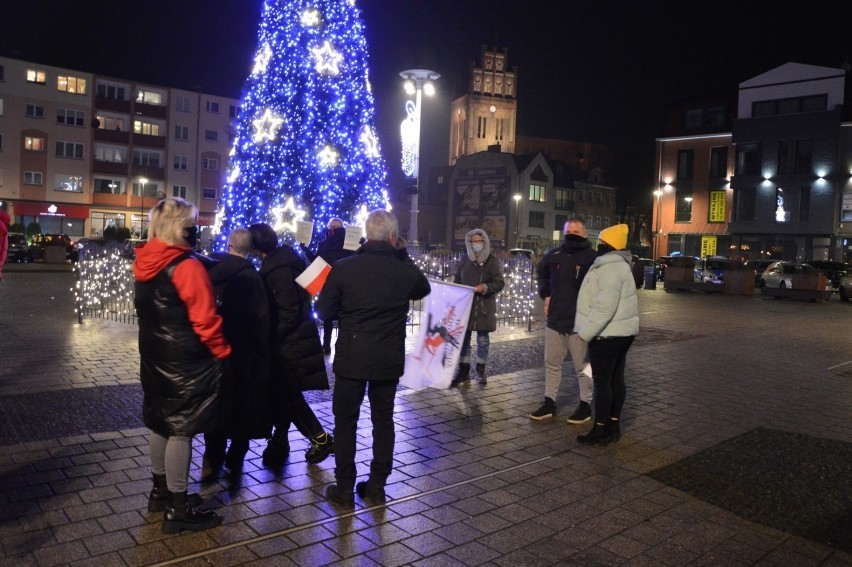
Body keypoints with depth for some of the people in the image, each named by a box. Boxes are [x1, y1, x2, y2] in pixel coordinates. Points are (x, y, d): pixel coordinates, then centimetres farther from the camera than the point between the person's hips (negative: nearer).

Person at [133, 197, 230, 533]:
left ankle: (160, 491, 33)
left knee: (161, 423, 19)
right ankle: (177, 508, 10)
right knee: (181, 429, 0)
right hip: (186, 361, -8)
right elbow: (204, 319, -19)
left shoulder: (145, 263, 5)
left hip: (155, 356, 8)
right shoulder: (187, 266, -21)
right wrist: (222, 352, -8)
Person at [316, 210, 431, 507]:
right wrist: (402, 254, 11)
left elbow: (325, 310, -3)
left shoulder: (344, 267, -12)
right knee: (383, 419, 16)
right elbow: (423, 289, 15)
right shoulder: (405, 270, -8)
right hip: (389, 359, 2)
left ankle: (345, 488, 16)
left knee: (346, 421, 10)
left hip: (351, 358, -2)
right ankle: (377, 484, 23)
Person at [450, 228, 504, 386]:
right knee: (463, 339, 4)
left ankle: (481, 369, 24)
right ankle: (463, 372, 13)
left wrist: (485, 287, -24)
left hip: (484, 307, -3)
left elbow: (500, 282, -8)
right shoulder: (465, 260, 6)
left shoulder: (492, 261, -4)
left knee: (483, 339, 8)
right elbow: (457, 281, 14)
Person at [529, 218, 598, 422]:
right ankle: (549, 403, 24)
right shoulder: (554, 255, 6)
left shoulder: (593, 258, -11)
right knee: (552, 363, 13)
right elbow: (542, 274, 25)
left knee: (582, 366, 5)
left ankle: (585, 405, 19)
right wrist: (545, 295, 15)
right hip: (555, 320, 6)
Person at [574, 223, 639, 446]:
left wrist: (586, 332, -20)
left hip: (608, 333, -10)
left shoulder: (609, 268, -19)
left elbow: (605, 307, -26)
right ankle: (614, 425, 22)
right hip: (622, 330, 10)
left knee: (602, 381, -3)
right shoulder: (619, 265, 14)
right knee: (616, 378, 13)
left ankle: (600, 430, 3)